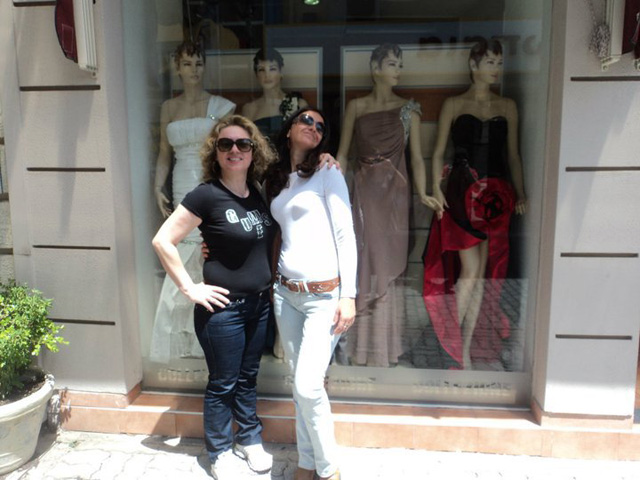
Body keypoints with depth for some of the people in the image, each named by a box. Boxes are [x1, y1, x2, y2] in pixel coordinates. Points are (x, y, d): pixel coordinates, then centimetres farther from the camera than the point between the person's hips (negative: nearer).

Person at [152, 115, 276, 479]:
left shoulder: (258, 194, 3)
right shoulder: (207, 195, -16)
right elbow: (163, 241, -17)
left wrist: (270, 280, 7)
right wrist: (190, 289, -16)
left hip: (259, 303, 6)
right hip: (224, 307, -6)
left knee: (248, 378, 20)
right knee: (223, 384, 10)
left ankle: (249, 440, 39)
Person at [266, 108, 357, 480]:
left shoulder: (327, 173, -2)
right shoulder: (276, 181, 14)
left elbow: (346, 235, -7)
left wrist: (348, 295, -13)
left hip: (324, 295, -5)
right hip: (285, 292, 5)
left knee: (308, 386, -10)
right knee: (300, 384, 10)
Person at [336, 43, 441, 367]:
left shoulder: (408, 109, 4)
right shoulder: (356, 107, 6)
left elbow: (416, 156, -2)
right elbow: (342, 153, 7)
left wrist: (423, 194, -16)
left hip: (395, 192, 0)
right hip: (364, 191, 1)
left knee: (388, 266, 2)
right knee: (366, 264, 2)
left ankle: (385, 344, 16)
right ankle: (365, 343, 15)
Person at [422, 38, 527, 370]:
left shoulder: (508, 107, 14)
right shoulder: (454, 105, 6)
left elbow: (513, 155, 14)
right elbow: (439, 151, 2)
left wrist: (520, 193, 3)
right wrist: (437, 189, -10)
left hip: (495, 195, 3)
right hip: (461, 193, -3)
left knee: (482, 274, 4)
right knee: (470, 271, -9)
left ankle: (468, 346, 15)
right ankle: (451, 342, 9)